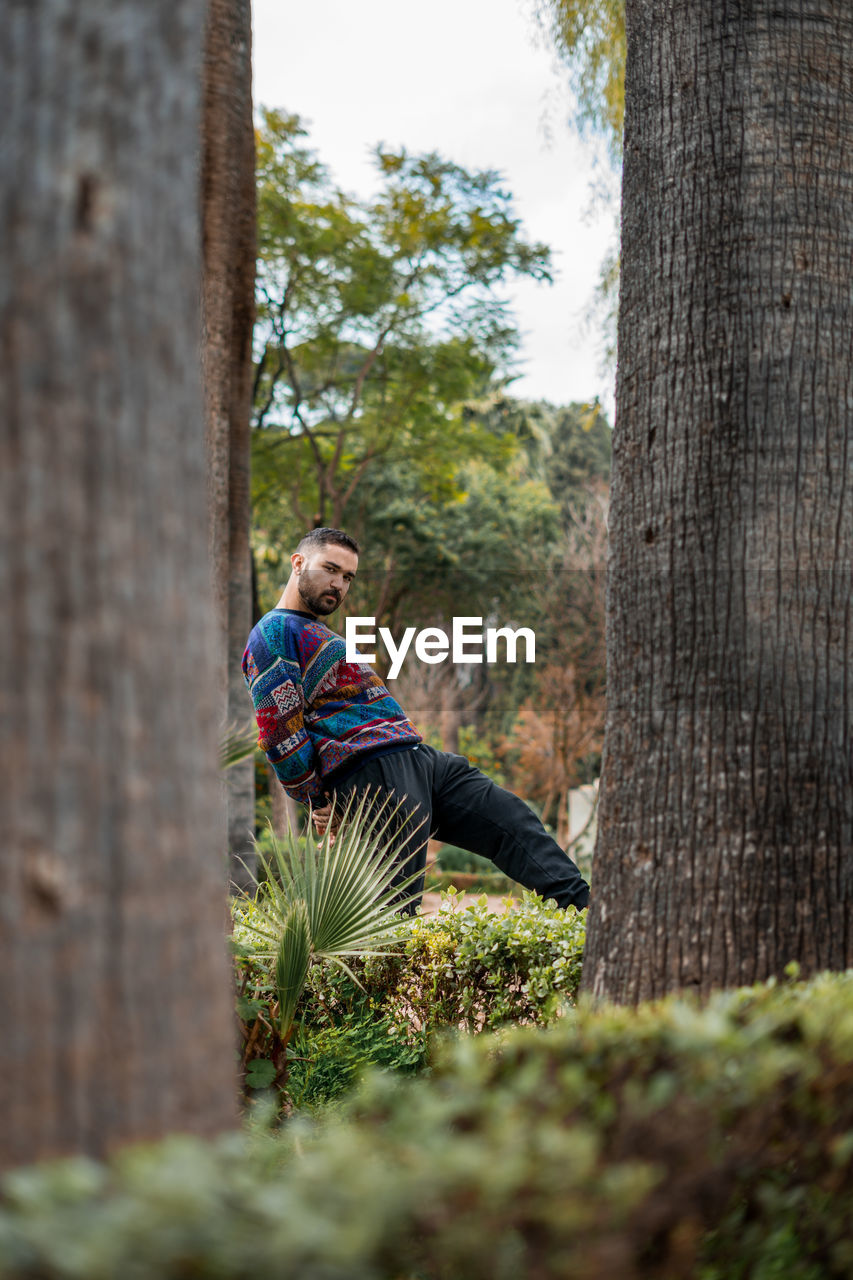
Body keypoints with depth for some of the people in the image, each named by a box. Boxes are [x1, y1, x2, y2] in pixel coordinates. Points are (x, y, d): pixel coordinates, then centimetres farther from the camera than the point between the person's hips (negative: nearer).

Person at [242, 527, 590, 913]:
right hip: (374, 776, -10)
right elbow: (279, 733, -13)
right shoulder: (273, 633, -5)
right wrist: (322, 803, -9)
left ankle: (582, 907, -4)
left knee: (514, 822, 2)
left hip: (418, 756, 10)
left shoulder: (318, 635, 29)